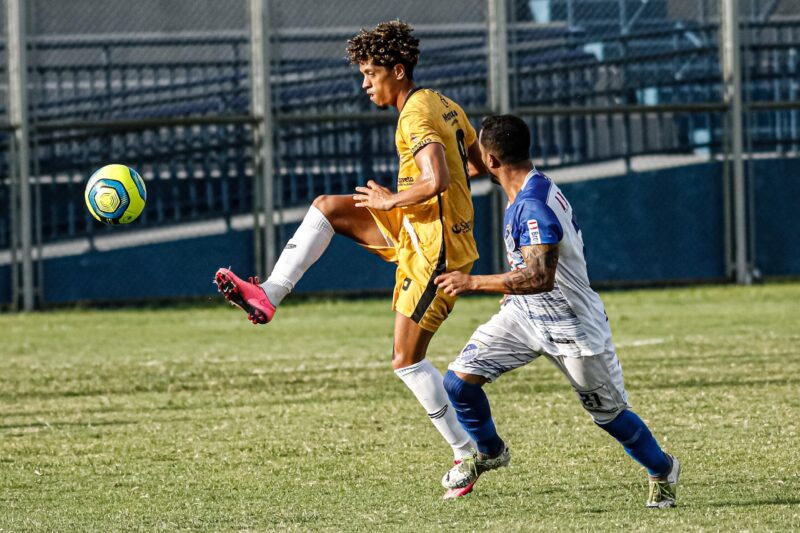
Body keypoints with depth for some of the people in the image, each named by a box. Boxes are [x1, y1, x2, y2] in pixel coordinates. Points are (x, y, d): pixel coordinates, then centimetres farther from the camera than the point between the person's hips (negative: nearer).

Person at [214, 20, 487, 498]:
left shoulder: (417, 114, -19)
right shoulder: (443, 106, 10)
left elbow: (438, 181, -32)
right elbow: (480, 163, 22)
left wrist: (394, 200, -16)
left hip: (437, 248, -10)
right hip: (416, 230, 10)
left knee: (407, 359, -2)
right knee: (326, 207, 7)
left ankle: (468, 452, 6)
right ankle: (268, 296, 5)